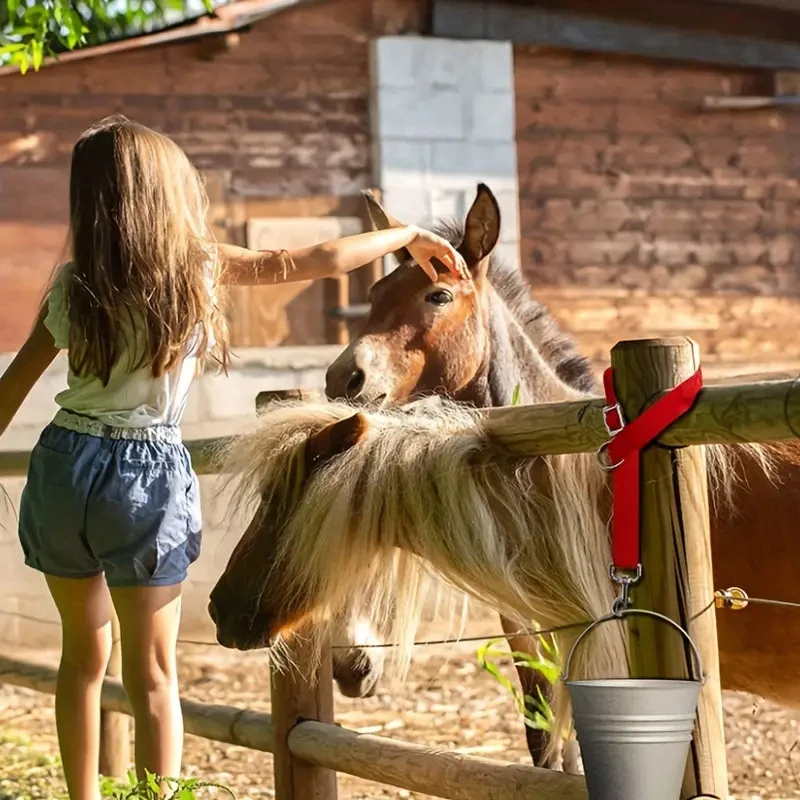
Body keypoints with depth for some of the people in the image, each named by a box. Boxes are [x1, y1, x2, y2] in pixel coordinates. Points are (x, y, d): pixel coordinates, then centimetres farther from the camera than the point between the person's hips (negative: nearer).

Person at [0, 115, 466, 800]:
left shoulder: (74, 284, 2)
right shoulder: (199, 266, -5)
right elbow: (314, 261, -1)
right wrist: (406, 237, 11)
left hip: (62, 463, 4)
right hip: (145, 471, -3)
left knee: (84, 653, 18)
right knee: (153, 673, 2)